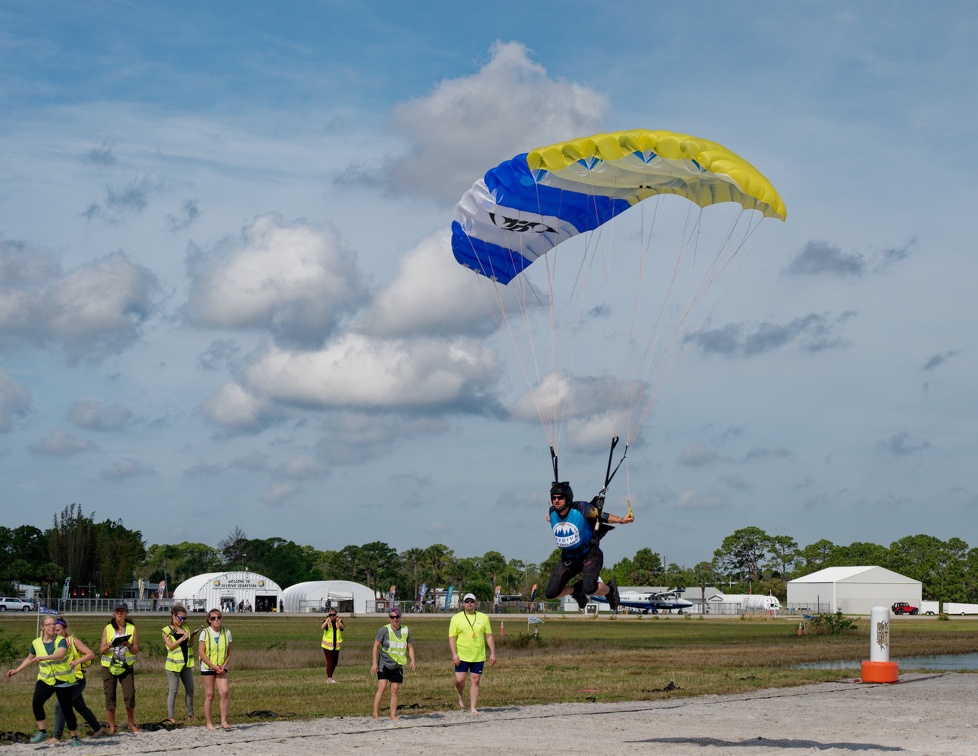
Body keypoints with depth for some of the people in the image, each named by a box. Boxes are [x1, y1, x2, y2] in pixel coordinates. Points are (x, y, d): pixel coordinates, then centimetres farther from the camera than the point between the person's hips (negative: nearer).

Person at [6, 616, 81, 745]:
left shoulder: (61, 641, -10)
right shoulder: (36, 643, 2)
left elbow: (61, 654, -33)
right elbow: (29, 659, 21)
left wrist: (43, 657, -45)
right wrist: (16, 670, 19)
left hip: (64, 681, -3)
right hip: (45, 680, 3)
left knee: (67, 709, -1)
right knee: (36, 703, -22)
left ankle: (75, 737, 16)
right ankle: (42, 732, -9)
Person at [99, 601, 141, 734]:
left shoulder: (131, 628, 5)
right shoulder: (108, 629, 4)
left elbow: (136, 651, 2)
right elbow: (102, 650, 1)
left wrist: (129, 645, -19)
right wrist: (110, 645, -20)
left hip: (126, 667, 0)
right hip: (109, 667, 0)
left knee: (130, 696, -7)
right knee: (110, 697, -1)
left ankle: (132, 725, 6)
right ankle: (112, 727, 8)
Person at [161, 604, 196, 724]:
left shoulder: (185, 627, 10)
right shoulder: (167, 630, -5)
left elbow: (191, 644, 12)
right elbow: (170, 646, -14)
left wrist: (192, 637, -7)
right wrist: (182, 638, -21)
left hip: (186, 663, 6)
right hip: (174, 664, -6)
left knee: (190, 689, 9)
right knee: (173, 691, -4)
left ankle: (190, 714, 19)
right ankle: (170, 717, 0)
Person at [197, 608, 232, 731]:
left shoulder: (226, 632, 3)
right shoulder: (205, 633, -6)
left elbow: (229, 652, 8)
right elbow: (201, 652, -9)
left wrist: (224, 665, -8)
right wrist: (214, 666, -14)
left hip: (221, 668, 2)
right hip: (207, 667, -2)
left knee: (225, 692, -13)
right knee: (209, 695, 0)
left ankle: (224, 721, -8)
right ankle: (209, 723, 8)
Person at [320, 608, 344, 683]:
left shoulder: (339, 621, 4)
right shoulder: (326, 621, -4)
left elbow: (343, 627, -17)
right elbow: (322, 627, -26)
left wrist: (338, 621, -28)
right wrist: (328, 619, -28)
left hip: (336, 646, 4)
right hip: (327, 646, -4)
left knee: (335, 662, 11)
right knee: (330, 661, -11)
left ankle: (328, 678, 24)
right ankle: (329, 678, -10)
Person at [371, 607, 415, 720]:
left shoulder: (405, 631, 5)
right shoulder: (384, 630, -7)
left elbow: (410, 647, 13)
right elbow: (376, 646, -6)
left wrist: (412, 660, -2)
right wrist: (374, 663, -12)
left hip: (397, 666, 4)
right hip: (384, 664, -4)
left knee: (394, 690, 3)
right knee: (382, 687, -13)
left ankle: (393, 716, 9)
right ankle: (376, 714, -8)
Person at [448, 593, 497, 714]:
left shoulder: (483, 618, 5)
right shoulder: (456, 618, 0)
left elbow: (489, 636, 7)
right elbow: (451, 637, -2)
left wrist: (492, 653, 1)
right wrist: (454, 654, -12)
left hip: (479, 656, 1)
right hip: (462, 656, -1)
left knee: (475, 681, 3)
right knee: (459, 680, -8)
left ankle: (473, 708, 10)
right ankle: (461, 695, 25)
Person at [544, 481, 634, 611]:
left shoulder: (581, 509, -21)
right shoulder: (552, 512, -6)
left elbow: (601, 515, -19)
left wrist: (621, 520, -33)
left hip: (589, 556, -5)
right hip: (568, 558, 5)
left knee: (590, 589, -28)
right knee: (550, 594, -3)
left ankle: (610, 589, 9)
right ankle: (576, 589, 30)